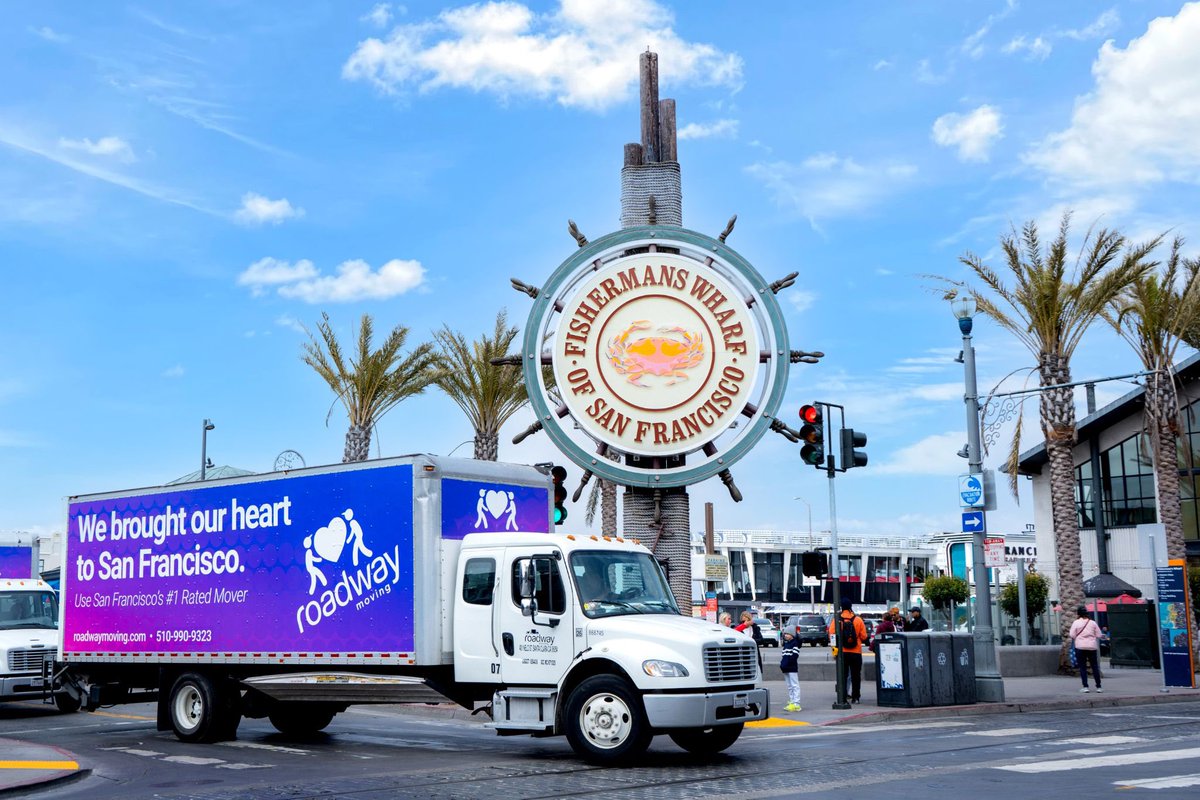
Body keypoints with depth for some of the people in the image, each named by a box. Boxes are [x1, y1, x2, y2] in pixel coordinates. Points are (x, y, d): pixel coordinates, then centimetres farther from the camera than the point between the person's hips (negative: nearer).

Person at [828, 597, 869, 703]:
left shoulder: (836, 619, -6)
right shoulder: (858, 619, -5)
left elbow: (831, 634, -8)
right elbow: (864, 636, -3)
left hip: (841, 653, 0)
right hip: (856, 652, 0)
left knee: (842, 675, 8)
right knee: (855, 675, 9)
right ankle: (855, 697, 9)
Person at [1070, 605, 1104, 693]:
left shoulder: (1076, 623, -4)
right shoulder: (1093, 623, 3)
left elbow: (1072, 635, -8)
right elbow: (1098, 635, 4)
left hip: (1080, 647, -2)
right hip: (1092, 647, 2)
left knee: (1082, 667, 2)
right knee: (1095, 667, 8)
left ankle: (1085, 687, -4)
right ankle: (1098, 687, 9)